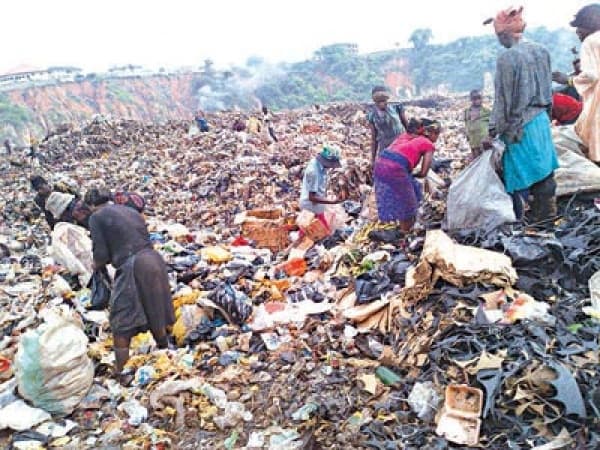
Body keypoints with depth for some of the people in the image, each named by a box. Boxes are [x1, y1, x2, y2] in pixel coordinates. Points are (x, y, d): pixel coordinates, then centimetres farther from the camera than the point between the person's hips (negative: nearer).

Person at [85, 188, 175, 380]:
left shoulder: (97, 217, 1)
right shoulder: (130, 210, 20)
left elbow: (101, 254, -3)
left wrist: (97, 265, 20)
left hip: (132, 268, -7)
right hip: (154, 261, 7)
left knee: (121, 323, 7)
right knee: (155, 314, 25)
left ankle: (120, 371, 12)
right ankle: (164, 353, 43)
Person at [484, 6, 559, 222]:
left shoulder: (507, 57, -16)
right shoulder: (542, 51, 6)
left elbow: (503, 100, -15)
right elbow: (547, 89, 13)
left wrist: (493, 132, -7)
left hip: (519, 126, -7)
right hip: (541, 120, 7)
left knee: (519, 176, 1)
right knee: (543, 171, 13)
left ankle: (516, 221, 8)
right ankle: (546, 213, 23)